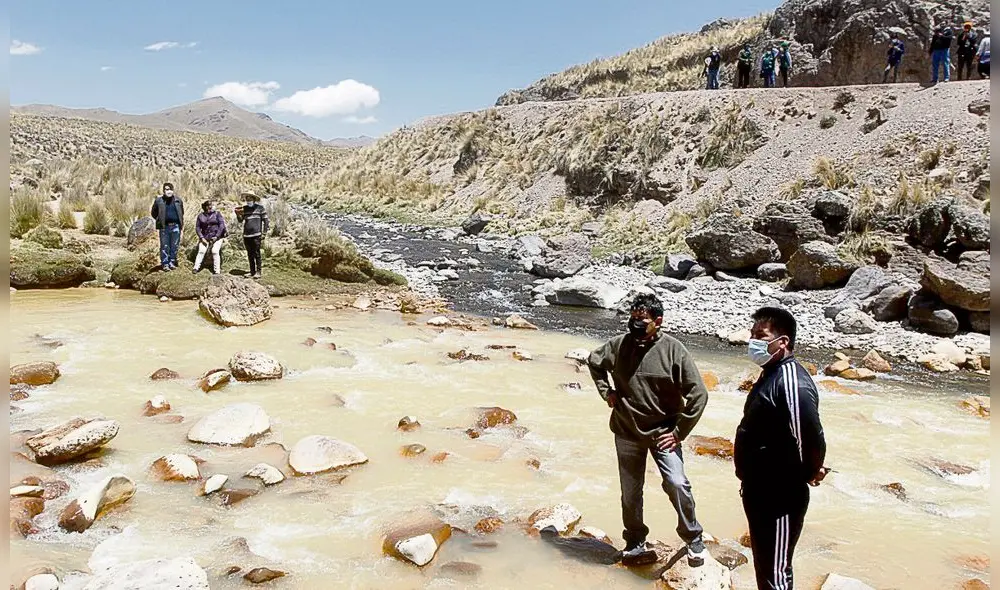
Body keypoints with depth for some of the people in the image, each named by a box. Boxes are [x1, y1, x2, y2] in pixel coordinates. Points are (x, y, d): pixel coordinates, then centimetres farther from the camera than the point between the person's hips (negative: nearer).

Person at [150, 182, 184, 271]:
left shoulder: (178, 200, 5)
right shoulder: (158, 200, -2)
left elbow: (182, 213, 18)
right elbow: (153, 213, 11)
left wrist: (181, 224, 12)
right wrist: (160, 220, 6)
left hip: (175, 226, 2)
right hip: (164, 227, -2)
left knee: (175, 246, 6)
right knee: (164, 246, 0)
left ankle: (172, 262, 17)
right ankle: (165, 264, 6)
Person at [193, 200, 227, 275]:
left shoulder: (217, 214, 3)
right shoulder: (201, 216, 9)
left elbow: (222, 225, -5)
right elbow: (197, 227, 9)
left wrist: (216, 236, -11)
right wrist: (201, 237, -4)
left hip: (216, 237, -2)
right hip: (205, 238, 2)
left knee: (215, 252, -14)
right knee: (201, 251, -9)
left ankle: (217, 271, -10)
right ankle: (196, 268, -5)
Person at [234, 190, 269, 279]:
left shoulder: (260, 208, 0)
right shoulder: (245, 208, 12)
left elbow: (266, 221, 0)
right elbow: (241, 220, 18)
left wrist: (264, 234, -6)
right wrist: (238, 214, -4)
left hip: (256, 235, -5)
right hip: (246, 235, 5)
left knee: (256, 254, -4)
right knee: (250, 255, 8)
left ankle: (258, 272, 2)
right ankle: (252, 272, 14)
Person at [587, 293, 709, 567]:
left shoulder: (673, 350, -14)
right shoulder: (618, 345, -6)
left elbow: (698, 394, -12)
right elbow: (594, 362, 16)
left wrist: (679, 432, -13)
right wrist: (606, 391, 3)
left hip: (662, 432, -3)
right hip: (627, 433, 3)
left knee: (677, 484, -17)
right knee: (630, 493, 13)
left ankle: (693, 538, 7)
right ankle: (635, 543, 34)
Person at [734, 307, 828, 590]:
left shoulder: (791, 382, -25)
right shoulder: (770, 374, 8)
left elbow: (812, 439, -29)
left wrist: (807, 475, -11)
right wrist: (751, 481, 15)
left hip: (780, 499, -10)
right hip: (760, 493, 10)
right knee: (762, 564, 23)